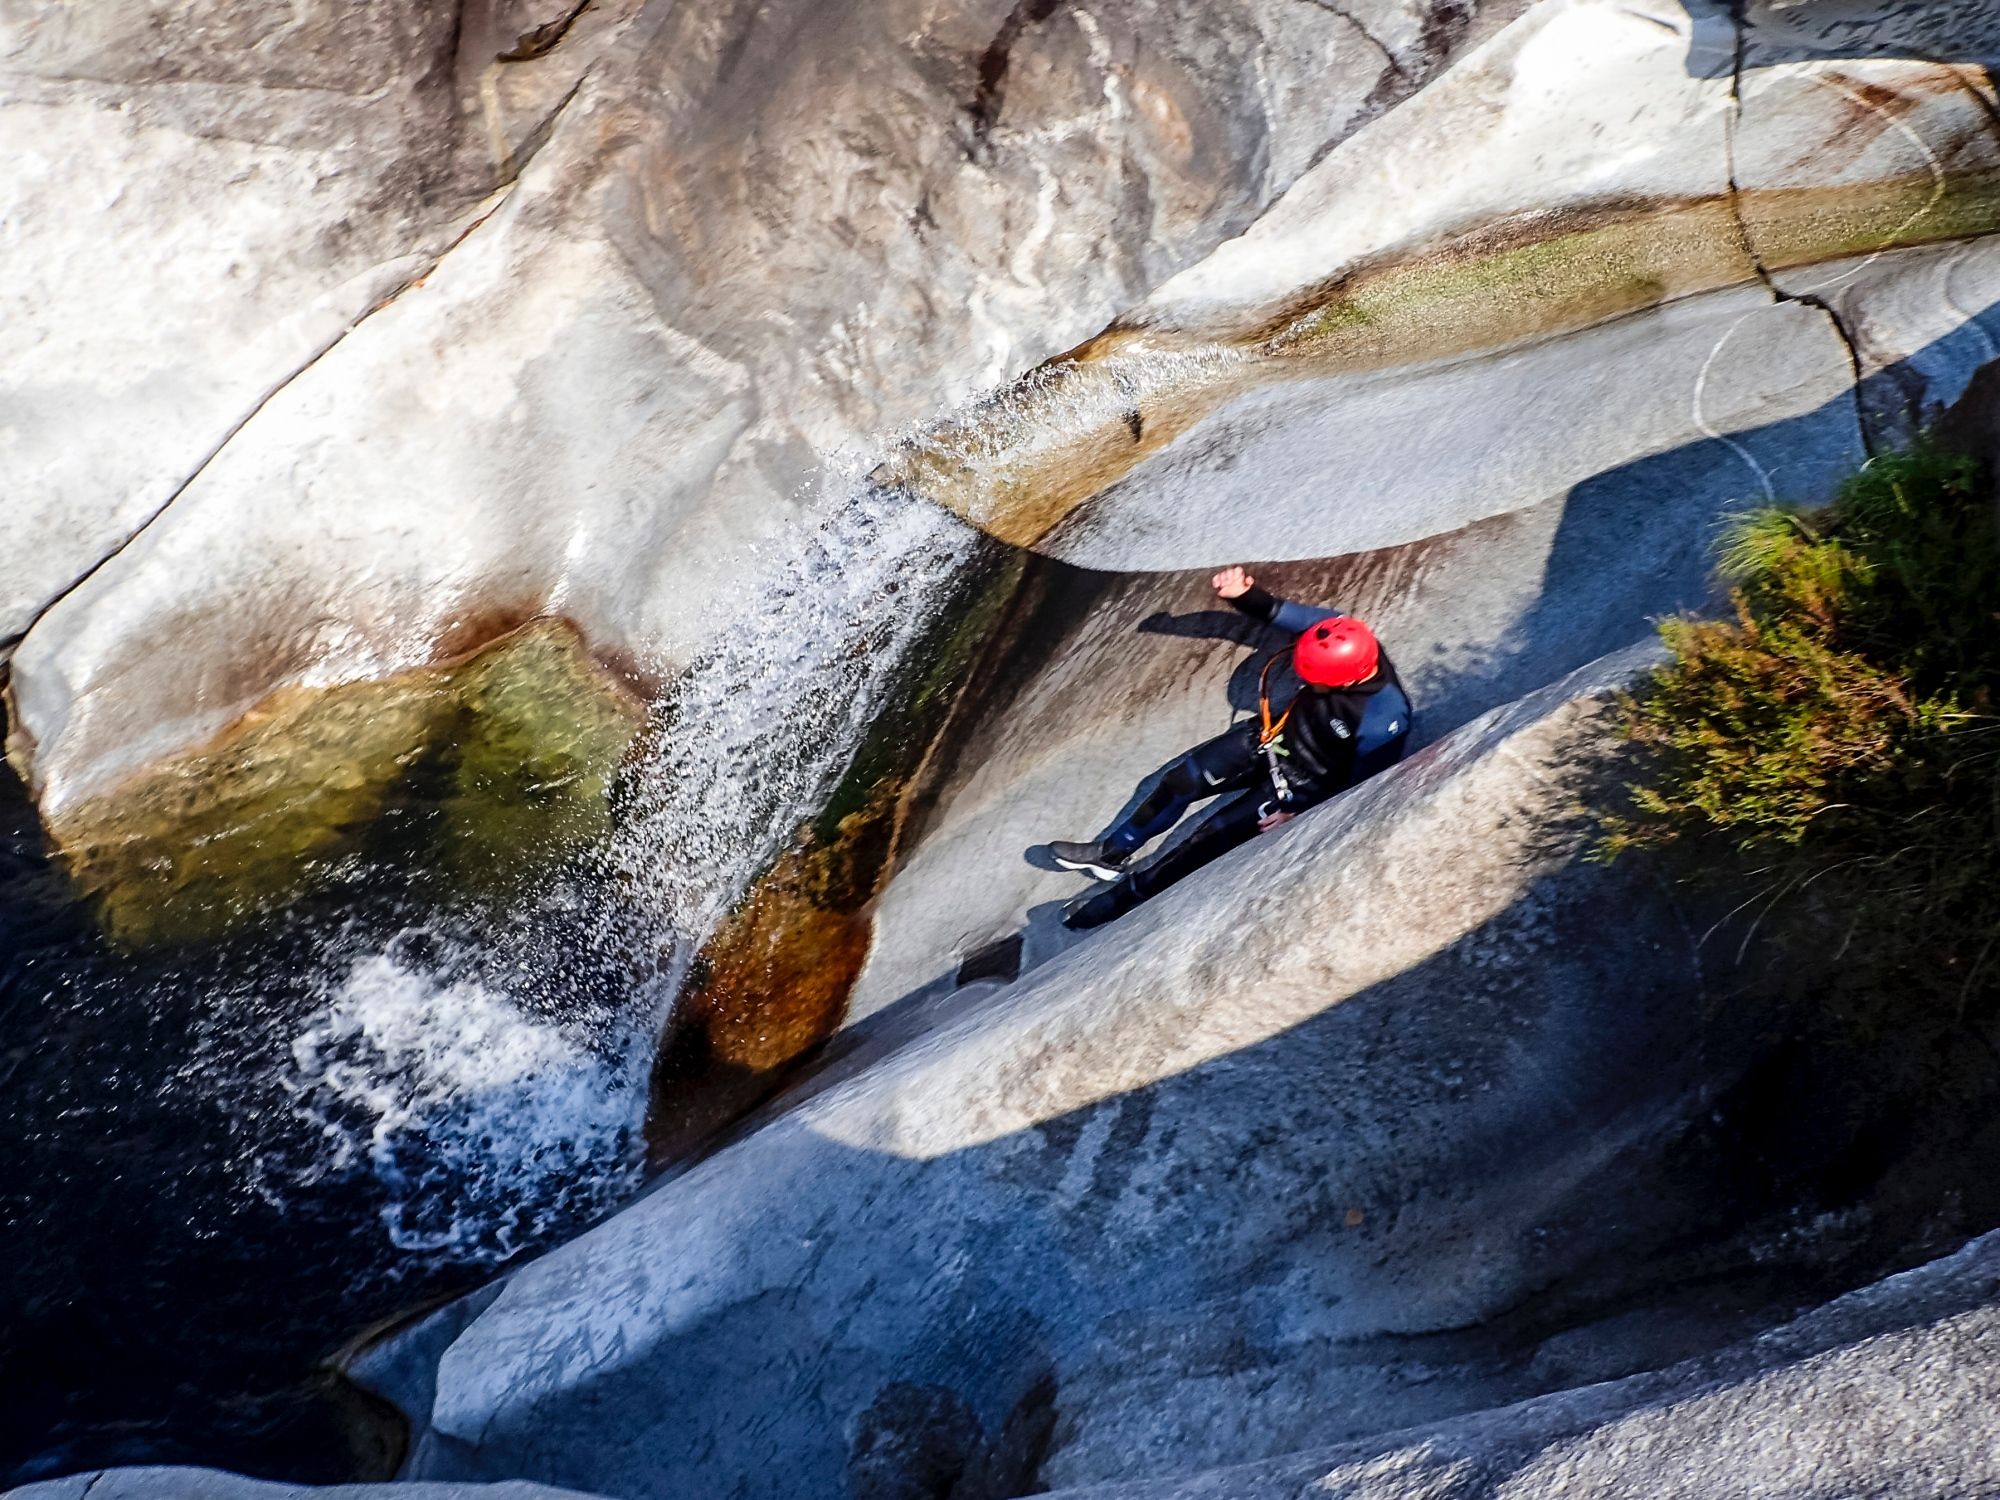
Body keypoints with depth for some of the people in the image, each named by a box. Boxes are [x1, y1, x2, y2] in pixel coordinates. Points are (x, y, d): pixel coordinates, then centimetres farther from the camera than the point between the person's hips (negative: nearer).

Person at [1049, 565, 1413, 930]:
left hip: (1302, 784, -6)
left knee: (1213, 837, -7)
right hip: (1272, 736, 6)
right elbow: (1287, 614, -6)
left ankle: (1129, 893, 12)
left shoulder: (1382, 722, -36)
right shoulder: (1342, 635, -23)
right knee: (1179, 779, 4)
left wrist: (1297, 812, -18)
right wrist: (1245, 596, -23)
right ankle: (1111, 852, 23)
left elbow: (1362, 788, -22)